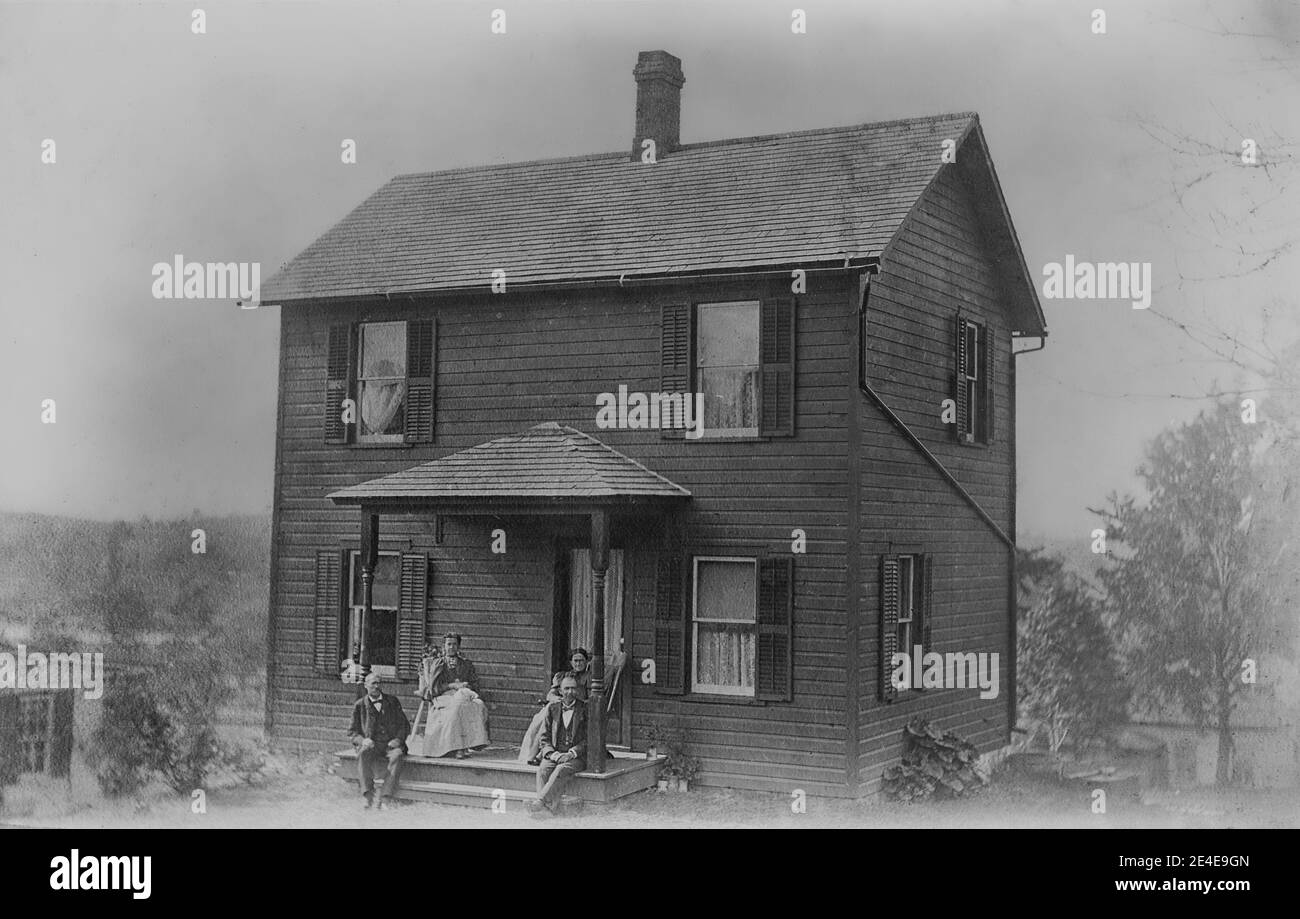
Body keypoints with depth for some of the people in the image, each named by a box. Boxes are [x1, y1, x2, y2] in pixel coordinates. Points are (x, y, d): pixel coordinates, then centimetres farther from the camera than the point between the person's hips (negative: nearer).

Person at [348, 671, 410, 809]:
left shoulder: (392, 701, 15)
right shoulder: (360, 705, 11)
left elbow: (404, 725, 15)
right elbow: (352, 733, 12)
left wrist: (398, 739, -6)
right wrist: (362, 740, -10)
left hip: (391, 744, 0)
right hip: (372, 744, 0)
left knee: (397, 755, -34)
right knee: (363, 753, -35)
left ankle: (385, 798, -39)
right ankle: (368, 796, -40)